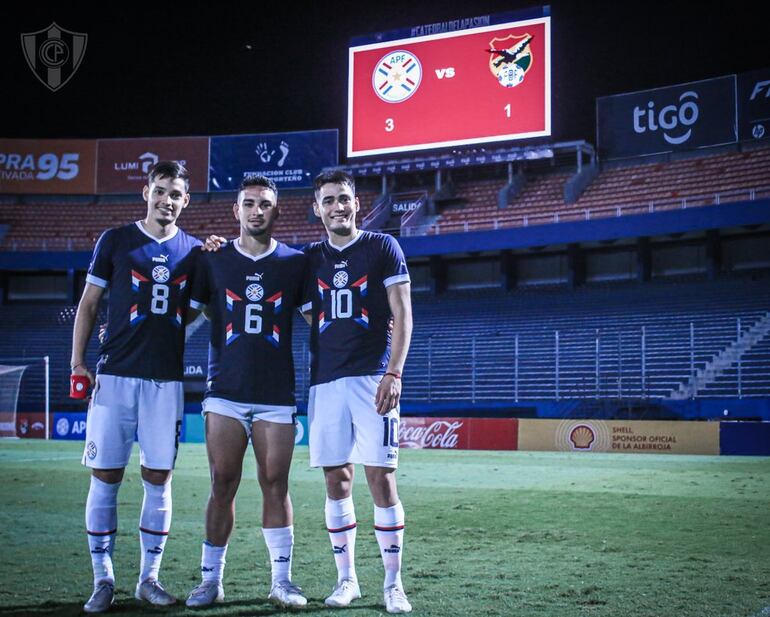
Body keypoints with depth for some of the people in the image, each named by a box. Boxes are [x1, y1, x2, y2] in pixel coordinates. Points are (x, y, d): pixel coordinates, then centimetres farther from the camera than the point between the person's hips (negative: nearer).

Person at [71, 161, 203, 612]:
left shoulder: (194, 251, 10)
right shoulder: (115, 241, 5)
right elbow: (89, 304, 7)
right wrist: (77, 363, -2)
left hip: (167, 380, 2)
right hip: (115, 375, -2)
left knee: (159, 479, 3)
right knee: (105, 477, -2)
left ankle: (149, 578, 14)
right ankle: (103, 580, 8)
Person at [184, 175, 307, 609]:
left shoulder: (295, 263, 6)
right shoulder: (214, 261, 6)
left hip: (277, 395, 0)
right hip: (226, 393, 0)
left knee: (276, 486, 2)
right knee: (222, 486, 2)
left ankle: (282, 581, 10)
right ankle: (211, 580, 11)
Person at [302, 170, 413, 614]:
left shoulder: (383, 248, 4)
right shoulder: (311, 259, 14)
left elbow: (402, 315, 0)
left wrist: (394, 372, -12)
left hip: (372, 377, -3)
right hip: (326, 382, 4)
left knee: (381, 479, -6)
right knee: (337, 481, 5)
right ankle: (346, 578, 15)